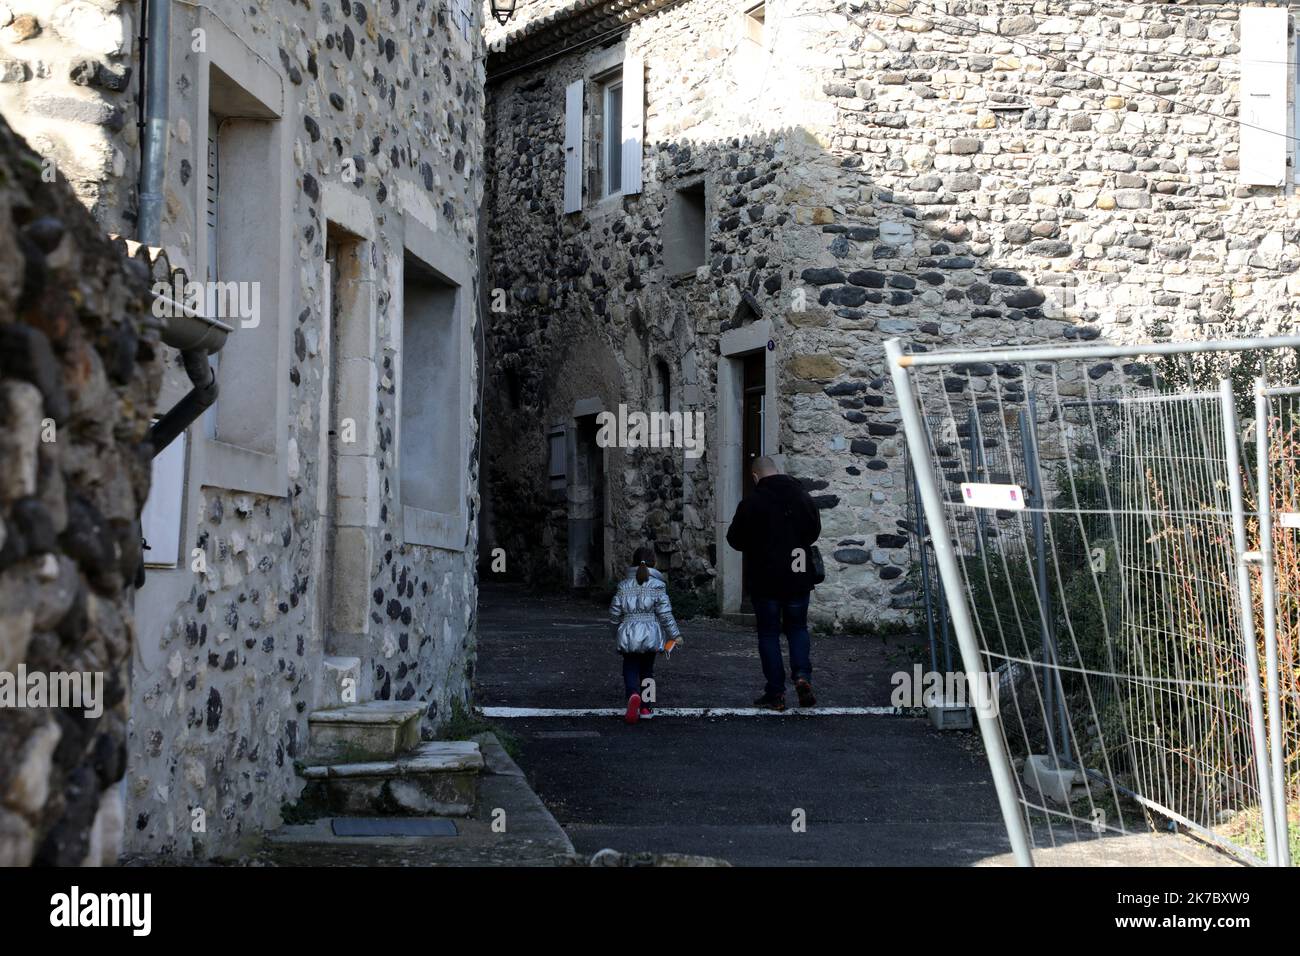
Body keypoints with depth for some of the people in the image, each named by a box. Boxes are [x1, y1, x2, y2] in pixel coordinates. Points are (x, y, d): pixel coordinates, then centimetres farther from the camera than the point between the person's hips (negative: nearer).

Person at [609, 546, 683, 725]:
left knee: (630, 670, 3)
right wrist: (675, 634, 0)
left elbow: (614, 612, 3)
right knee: (647, 670, 14)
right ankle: (645, 708, 17)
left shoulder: (624, 585, 1)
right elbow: (665, 613, -8)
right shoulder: (657, 585, -6)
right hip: (651, 635, 0)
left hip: (628, 636, 0)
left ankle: (633, 695, -27)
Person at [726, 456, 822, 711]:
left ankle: (775, 694, 4)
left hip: (765, 580, -3)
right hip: (799, 578, 4)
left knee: (769, 633, 6)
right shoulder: (802, 497, 1)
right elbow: (815, 532, 15)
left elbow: (735, 539, -5)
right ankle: (802, 675, -5)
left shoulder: (751, 503, -13)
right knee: (797, 627, 18)